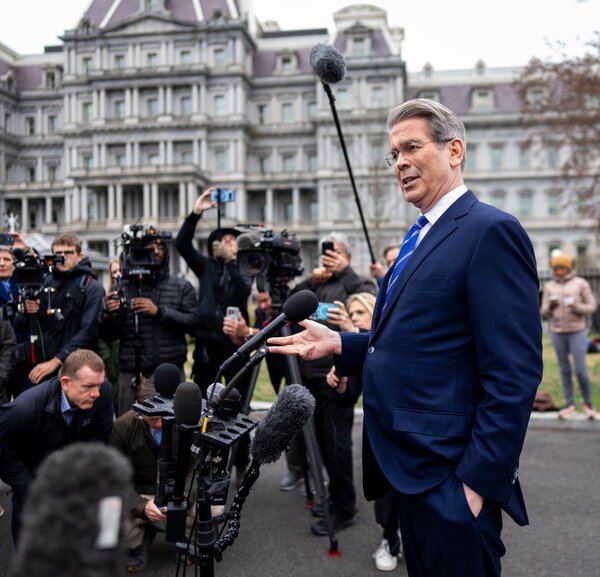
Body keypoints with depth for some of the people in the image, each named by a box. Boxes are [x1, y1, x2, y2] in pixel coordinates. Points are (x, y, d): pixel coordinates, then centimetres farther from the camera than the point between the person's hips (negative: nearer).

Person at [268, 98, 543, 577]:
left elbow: (515, 373, -20)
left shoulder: (490, 231, -15)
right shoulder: (421, 238, 15)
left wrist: (479, 480, -21)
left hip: (449, 476, -9)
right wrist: (339, 344, 3)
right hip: (410, 466, 9)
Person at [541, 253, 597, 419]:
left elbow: (591, 307, -3)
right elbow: (545, 313, 4)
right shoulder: (549, 286, 4)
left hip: (577, 332, -3)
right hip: (557, 332, 3)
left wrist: (577, 307, -22)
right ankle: (570, 405, 15)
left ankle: (588, 403, 15)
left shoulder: (581, 283, -5)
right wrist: (550, 306, -18)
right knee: (564, 370, 6)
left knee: (580, 370, -6)